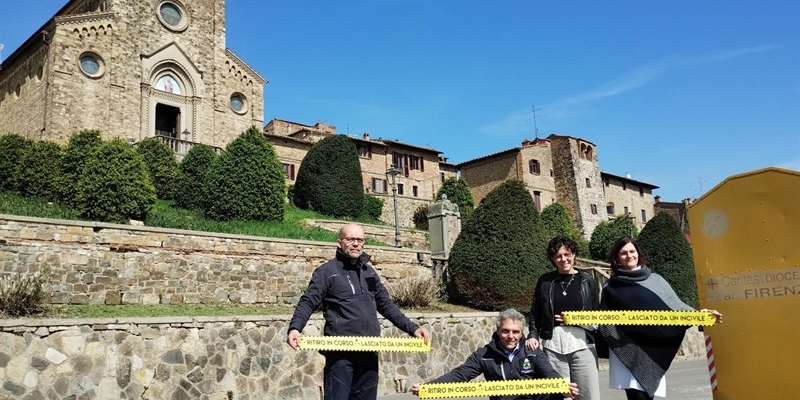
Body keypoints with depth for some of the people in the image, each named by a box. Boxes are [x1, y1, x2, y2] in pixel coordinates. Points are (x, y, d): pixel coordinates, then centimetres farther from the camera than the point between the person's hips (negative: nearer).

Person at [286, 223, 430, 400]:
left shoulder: (369, 272, 17)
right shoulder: (327, 271, 0)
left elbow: (386, 305, 20)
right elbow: (308, 302, -8)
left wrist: (412, 328, 10)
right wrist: (295, 328, -27)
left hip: (369, 352, 6)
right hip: (340, 352, -5)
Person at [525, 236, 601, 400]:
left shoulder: (587, 280, 7)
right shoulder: (545, 281, 8)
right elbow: (535, 313, 13)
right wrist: (533, 335, -1)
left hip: (582, 344, 0)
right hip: (553, 345, 0)